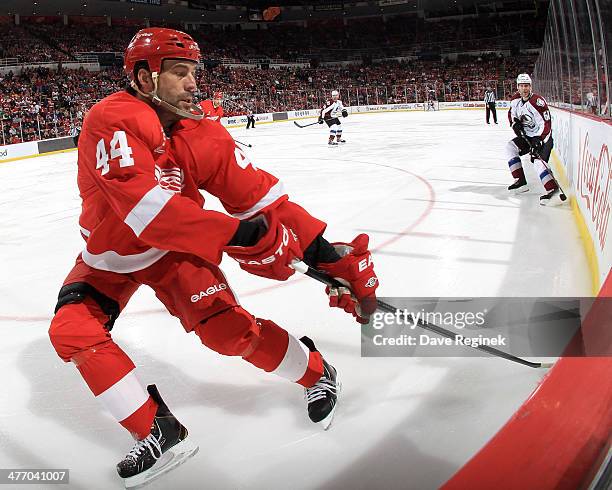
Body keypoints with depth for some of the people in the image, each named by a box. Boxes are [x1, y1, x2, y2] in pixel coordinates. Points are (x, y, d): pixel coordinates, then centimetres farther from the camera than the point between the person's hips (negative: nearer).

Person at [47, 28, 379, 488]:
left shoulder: (204, 135, -18)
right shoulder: (110, 120, -30)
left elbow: (260, 195, -20)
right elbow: (145, 205, -42)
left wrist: (328, 253, -26)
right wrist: (235, 234, -48)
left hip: (176, 248, 0)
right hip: (110, 251, 1)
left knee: (224, 325, -18)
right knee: (72, 330, -17)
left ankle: (317, 372, 7)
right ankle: (160, 433, -6)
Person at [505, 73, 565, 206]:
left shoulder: (537, 101, -24)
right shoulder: (516, 100, 0)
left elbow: (545, 124, -27)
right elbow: (511, 113, 20)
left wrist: (538, 141, -35)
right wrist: (515, 123, -2)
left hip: (542, 136, -9)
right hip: (527, 135, 9)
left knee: (539, 161, -25)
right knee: (510, 147, 1)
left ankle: (555, 191, -35)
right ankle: (521, 181, 4)